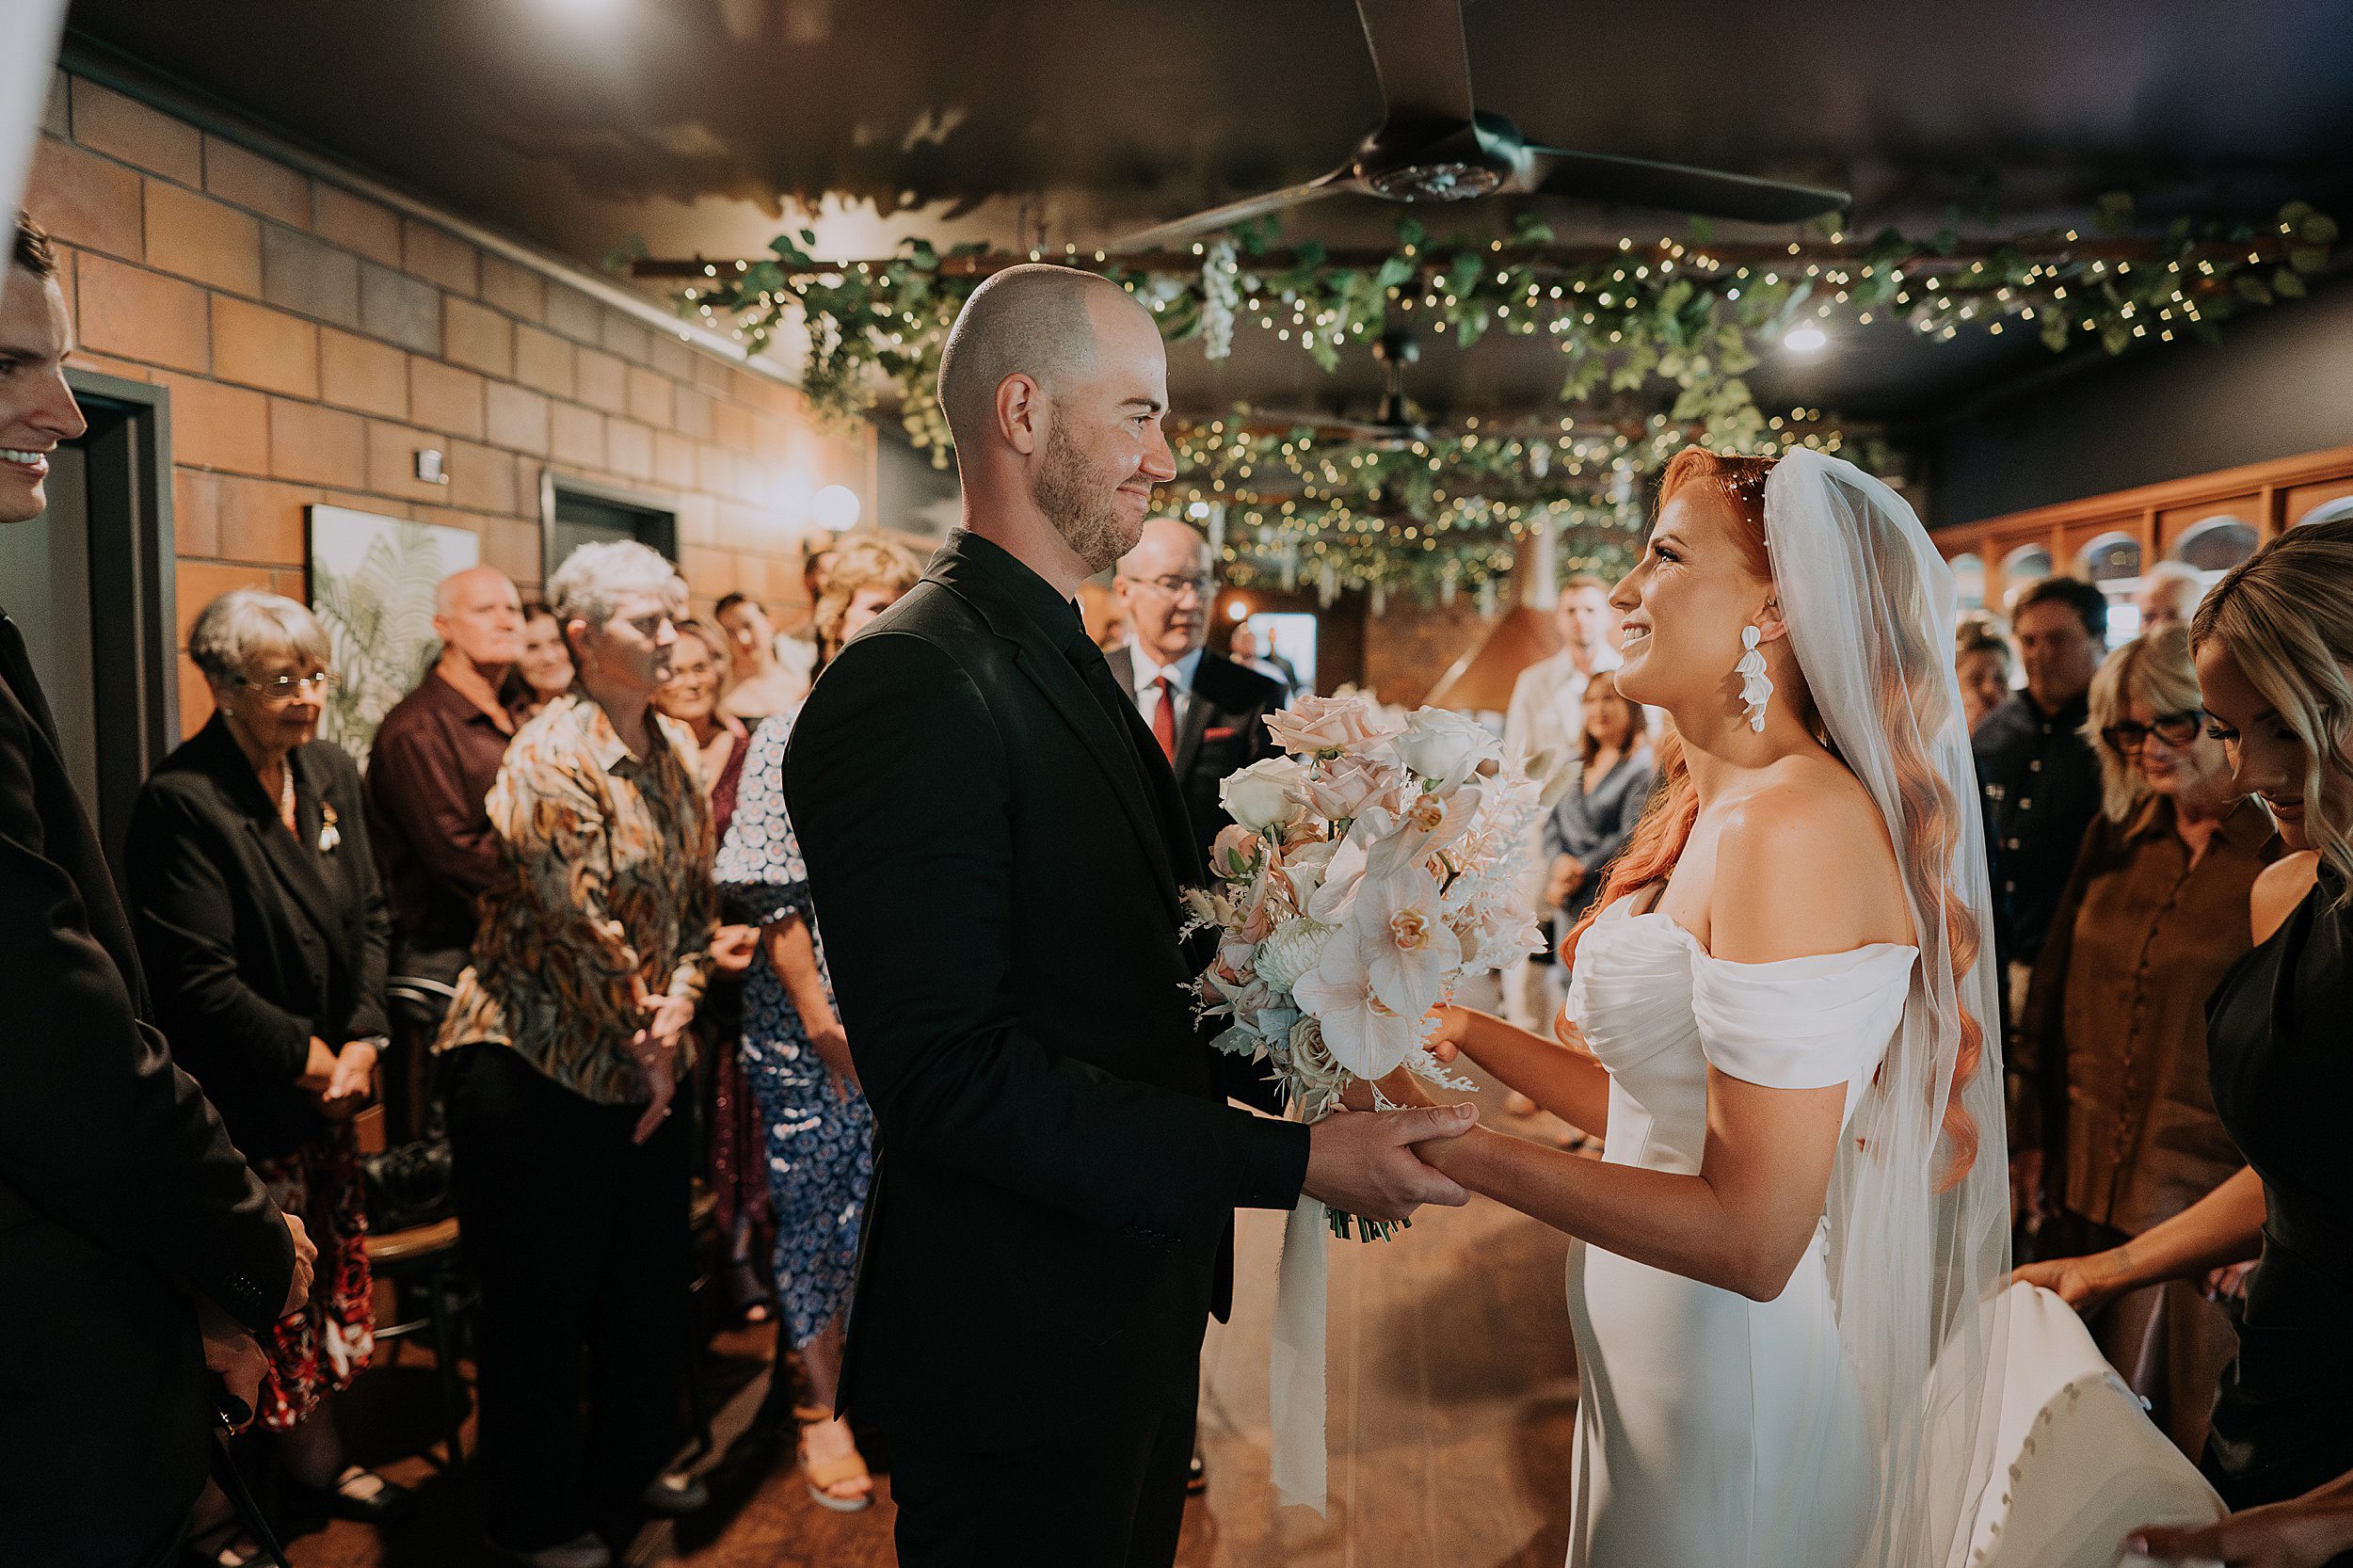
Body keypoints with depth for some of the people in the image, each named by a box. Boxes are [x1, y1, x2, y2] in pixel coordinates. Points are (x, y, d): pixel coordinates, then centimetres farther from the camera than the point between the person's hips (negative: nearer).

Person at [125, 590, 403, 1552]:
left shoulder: (333, 772, 5)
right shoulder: (181, 802, -18)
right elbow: (197, 981, -20)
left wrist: (362, 1040, -3)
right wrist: (307, 1056, -13)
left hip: (329, 1089, 7)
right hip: (239, 1109, -7)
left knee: (327, 1282, 19)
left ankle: (317, 1464, 38)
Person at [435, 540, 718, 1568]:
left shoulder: (674, 752, 6)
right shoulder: (550, 759, -18)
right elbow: (580, 923, -20)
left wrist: (676, 1011, -6)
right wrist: (642, 1032, -10)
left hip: (645, 1061, 7)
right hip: (542, 1064, -7)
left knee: (650, 1277, 18)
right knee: (543, 1299, 8)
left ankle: (631, 1460, 39)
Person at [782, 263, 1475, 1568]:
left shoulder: (1074, 665, 10)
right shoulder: (911, 689, -22)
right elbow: (949, 1069, -27)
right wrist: (1289, 1160, -26)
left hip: (1139, 1309, 9)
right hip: (1018, 1351, -9)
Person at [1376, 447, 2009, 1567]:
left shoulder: (1799, 824, -24)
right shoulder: (1705, 815, 4)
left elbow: (1752, 1237, -26)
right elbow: (1649, 1103, 6)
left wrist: (1458, 1150, -24)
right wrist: (1461, 1026, 6)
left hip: (1735, 1376, -8)